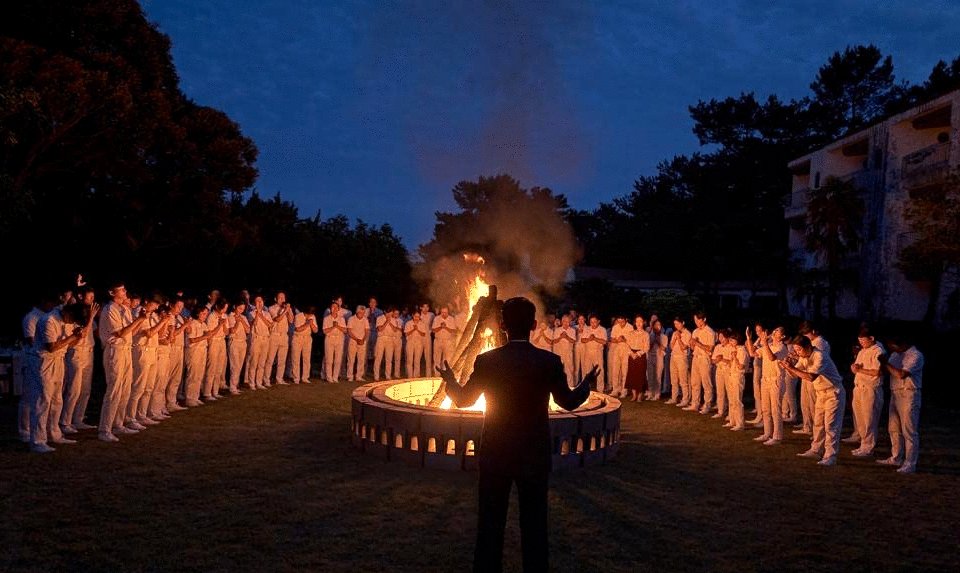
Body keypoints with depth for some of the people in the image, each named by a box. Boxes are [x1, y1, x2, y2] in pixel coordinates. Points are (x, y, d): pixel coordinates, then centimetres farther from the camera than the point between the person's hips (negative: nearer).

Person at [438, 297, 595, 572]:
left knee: (490, 525, 11)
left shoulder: (486, 360, -10)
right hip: (535, 456, 0)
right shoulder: (550, 361, -11)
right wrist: (587, 383, 23)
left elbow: (463, 399, 3)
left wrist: (449, 379, 24)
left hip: (495, 454, 0)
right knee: (534, 525, 11)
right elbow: (569, 402, 3)